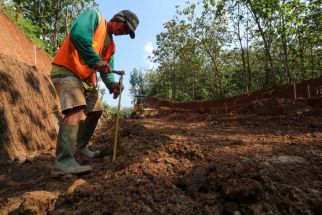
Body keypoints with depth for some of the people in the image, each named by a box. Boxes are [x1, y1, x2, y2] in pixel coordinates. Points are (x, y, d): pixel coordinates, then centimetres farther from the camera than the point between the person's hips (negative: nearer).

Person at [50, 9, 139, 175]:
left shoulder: (111, 45, 18)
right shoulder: (94, 16, -2)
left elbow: (107, 68, 11)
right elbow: (77, 33, -22)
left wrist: (112, 84, -10)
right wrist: (95, 61, -26)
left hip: (86, 79, 9)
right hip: (66, 71, -9)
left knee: (96, 111, 13)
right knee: (76, 109, -26)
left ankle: (81, 146, 30)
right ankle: (63, 161, -26)